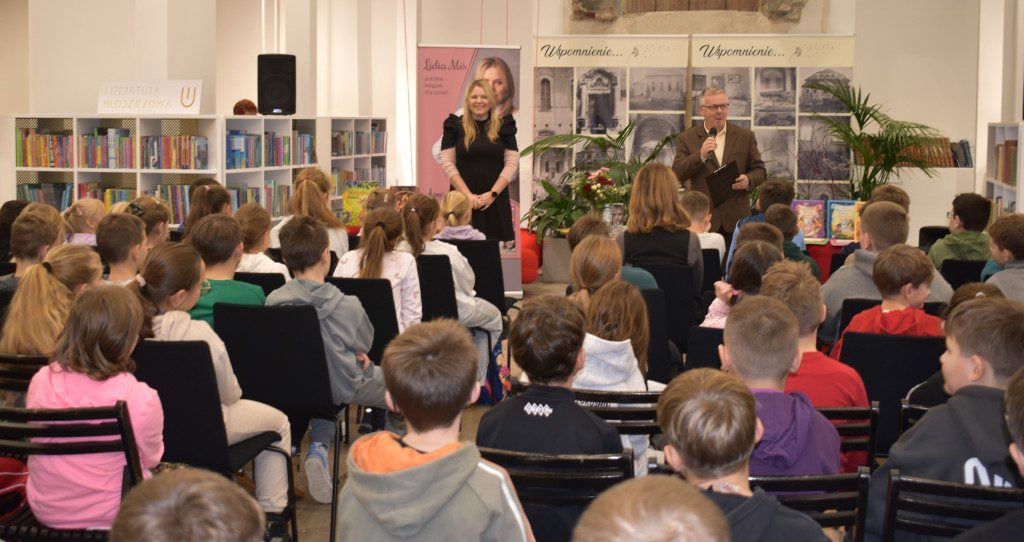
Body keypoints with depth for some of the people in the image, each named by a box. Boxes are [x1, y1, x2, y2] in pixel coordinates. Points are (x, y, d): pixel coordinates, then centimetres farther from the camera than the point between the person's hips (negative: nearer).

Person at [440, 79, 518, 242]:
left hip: (495, 202, 1)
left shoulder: (503, 125, 8)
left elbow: (512, 163, 4)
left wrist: (493, 193, -8)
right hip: (463, 200, -1)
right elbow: (447, 164, 0)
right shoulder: (455, 126, 6)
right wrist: (468, 195, -10)